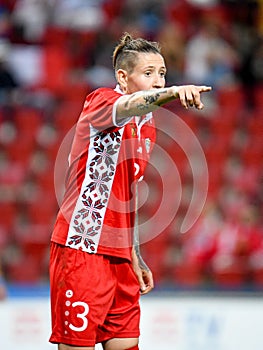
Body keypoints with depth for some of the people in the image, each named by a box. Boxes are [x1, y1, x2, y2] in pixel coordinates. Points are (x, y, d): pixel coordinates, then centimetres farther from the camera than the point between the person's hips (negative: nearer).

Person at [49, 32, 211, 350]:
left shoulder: (147, 127, 18)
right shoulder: (101, 101, -6)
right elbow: (128, 106, -32)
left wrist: (135, 257, 21)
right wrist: (174, 93, -51)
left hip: (118, 256, 8)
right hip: (82, 250, -8)